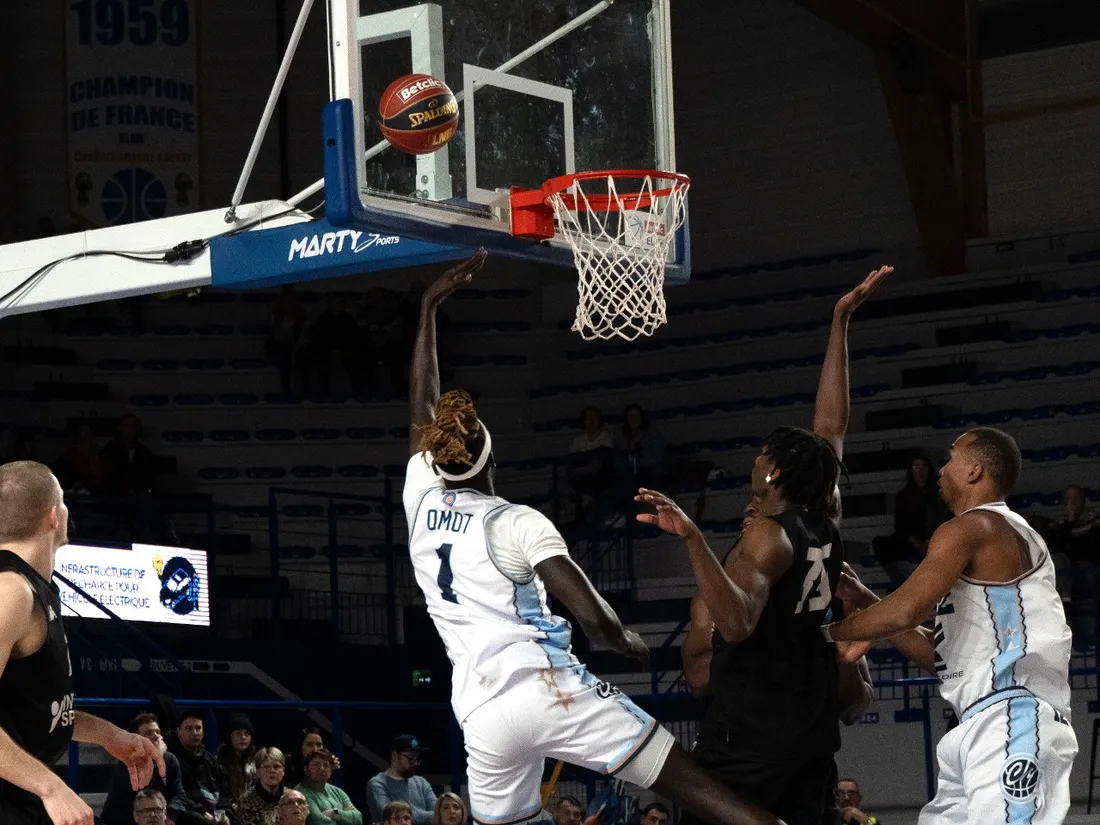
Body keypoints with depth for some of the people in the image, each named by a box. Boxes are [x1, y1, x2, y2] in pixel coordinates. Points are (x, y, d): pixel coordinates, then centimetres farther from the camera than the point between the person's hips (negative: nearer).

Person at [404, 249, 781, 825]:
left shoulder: (420, 502, 12)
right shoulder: (518, 523, -2)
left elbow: (422, 406, 28)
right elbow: (593, 619, -11)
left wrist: (429, 306, 33)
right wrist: (629, 642, 11)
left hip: (483, 716, 5)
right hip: (549, 688, -5)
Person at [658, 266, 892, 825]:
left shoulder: (768, 535, -13)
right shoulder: (825, 521, 7)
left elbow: (738, 622, -31)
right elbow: (831, 422, 17)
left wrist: (694, 540, -39)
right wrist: (840, 323, 21)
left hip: (750, 732, -8)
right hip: (813, 725, 8)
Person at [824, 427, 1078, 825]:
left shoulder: (970, 528, -5)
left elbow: (905, 611, -17)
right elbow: (942, 656, 26)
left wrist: (830, 630, 0)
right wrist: (865, 601, 22)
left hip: (1013, 722, -11)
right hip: (984, 729, 11)